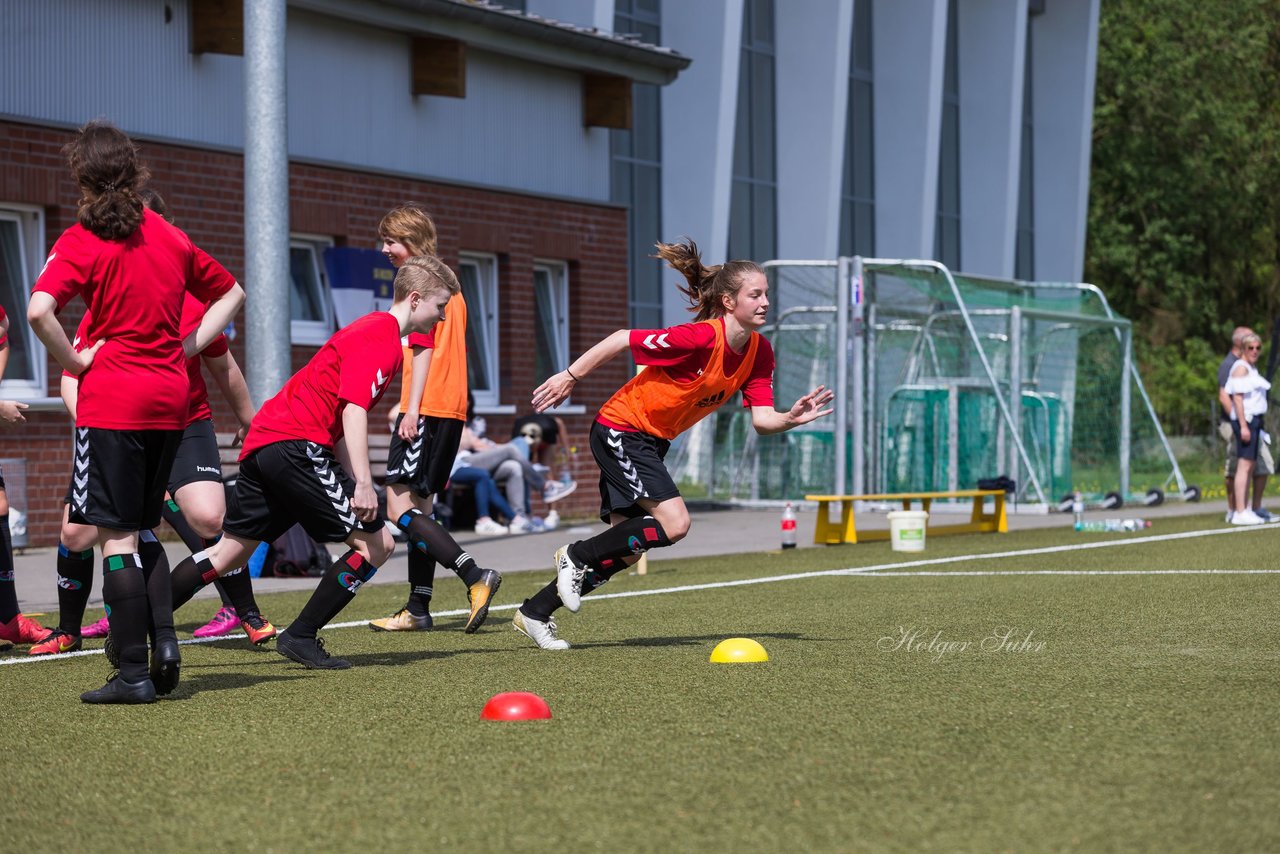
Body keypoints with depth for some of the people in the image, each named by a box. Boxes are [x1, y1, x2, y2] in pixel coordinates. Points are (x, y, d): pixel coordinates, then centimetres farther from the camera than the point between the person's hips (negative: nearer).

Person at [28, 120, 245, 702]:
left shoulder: (81, 241, -8)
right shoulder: (169, 236, 10)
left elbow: (39, 310, -24)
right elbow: (231, 293, 21)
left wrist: (75, 362, -10)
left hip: (112, 398, -6)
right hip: (169, 398, 6)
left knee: (116, 534, -2)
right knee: (141, 529, 18)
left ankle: (134, 672, -5)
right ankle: (164, 638, 4)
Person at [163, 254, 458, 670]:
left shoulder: (371, 330, 23)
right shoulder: (380, 336, -9)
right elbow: (353, 409, -20)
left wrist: (352, 481, 20)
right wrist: (363, 484, -25)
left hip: (263, 442, 10)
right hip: (297, 445, -10)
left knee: (229, 552, 13)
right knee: (376, 543, -7)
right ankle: (300, 637, -5)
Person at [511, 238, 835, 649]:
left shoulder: (759, 352, -4)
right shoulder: (700, 338, -28)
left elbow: (762, 420, -5)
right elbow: (622, 339, -22)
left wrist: (792, 418, -26)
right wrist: (569, 377, -16)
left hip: (652, 441, 8)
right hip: (620, 429, -8)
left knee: (625, 551, 7)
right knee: (673, 523, -21)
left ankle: (535, 613, 19)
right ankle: (576, 555, -2)